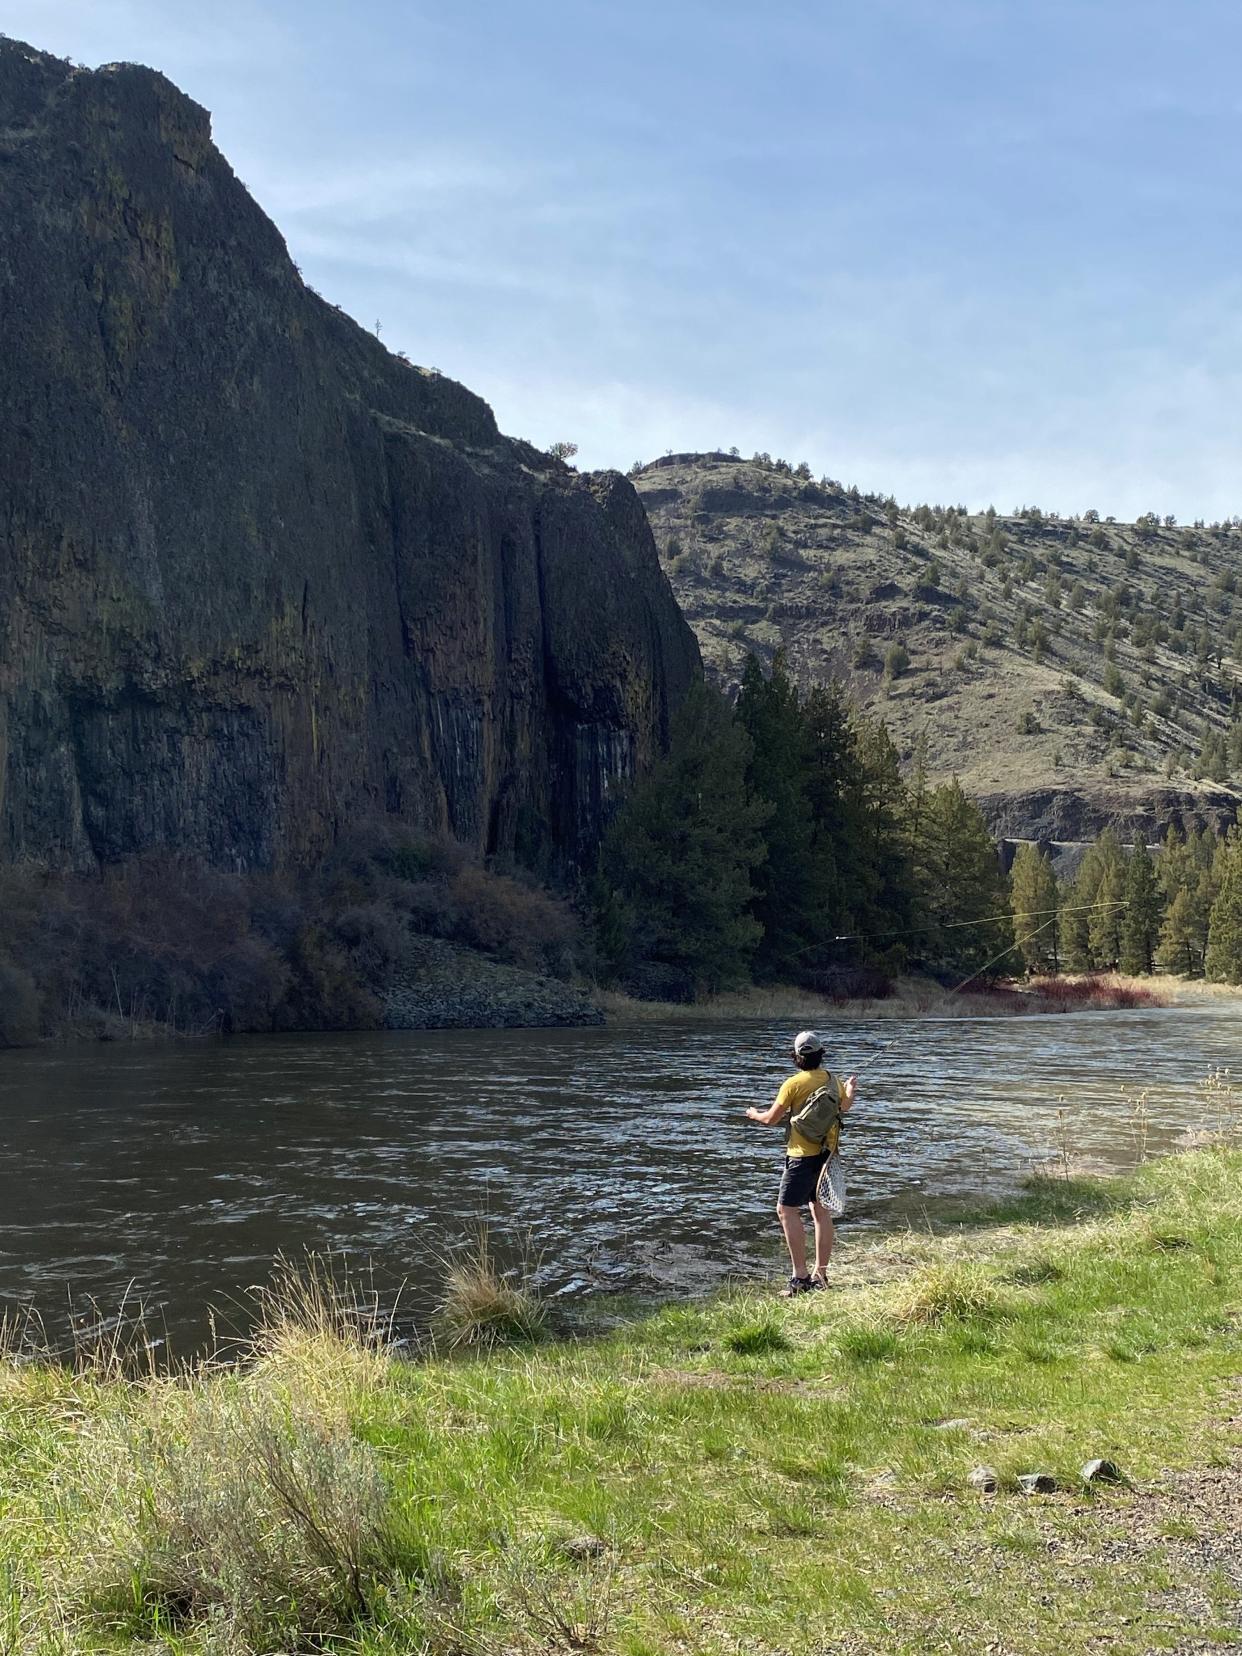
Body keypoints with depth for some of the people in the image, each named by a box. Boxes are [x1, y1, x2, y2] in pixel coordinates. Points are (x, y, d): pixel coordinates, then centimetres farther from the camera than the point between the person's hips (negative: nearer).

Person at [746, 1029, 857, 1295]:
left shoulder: (794, 1083, -14)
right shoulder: (833, 1080, 5)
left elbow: (772, 1119, -7)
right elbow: (845, 1106, 27)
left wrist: (755, 1114, 15)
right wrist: (850, 1088, 49)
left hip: (803, 1156, -7)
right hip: (827, 1153, 7)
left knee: (787, 1210, -5)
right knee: (821, 1210, 13)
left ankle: (800, 1276, -11)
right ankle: (820, 1275, 17)